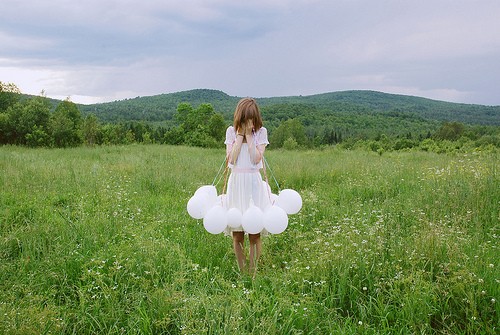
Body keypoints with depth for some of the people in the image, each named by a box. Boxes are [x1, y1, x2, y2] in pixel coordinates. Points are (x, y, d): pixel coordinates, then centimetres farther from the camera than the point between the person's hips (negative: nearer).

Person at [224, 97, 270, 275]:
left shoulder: (261, 132, 3)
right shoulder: (231, 131, 6)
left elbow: (256, 159, -10)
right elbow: (231, 159, -7)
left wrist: (249, 135, -8)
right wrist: (240, 135, -7)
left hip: (254, 183, -1)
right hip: (236, 182, 1)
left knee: (254, 233, -2)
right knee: (237, 233, 3)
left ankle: (253, 271, 10)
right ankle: (242, 272, 15)